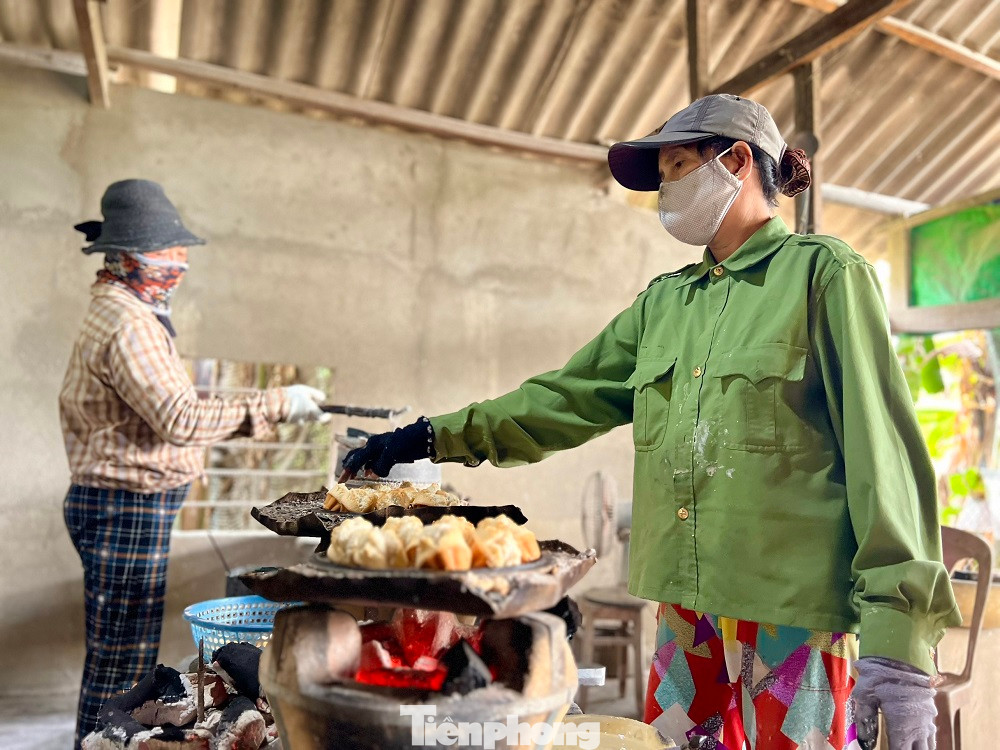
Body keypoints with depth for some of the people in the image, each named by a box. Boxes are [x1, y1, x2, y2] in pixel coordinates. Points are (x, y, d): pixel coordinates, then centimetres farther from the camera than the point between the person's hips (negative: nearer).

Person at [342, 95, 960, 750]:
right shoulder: (664, 301, 14)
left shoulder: (823, 274, -3)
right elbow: (568, 398, 13)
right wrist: (435, 438, 7)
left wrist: (900, 648, -15)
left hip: (795, 608, -5)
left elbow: (884, 452, -9)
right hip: (687, 606, 5)